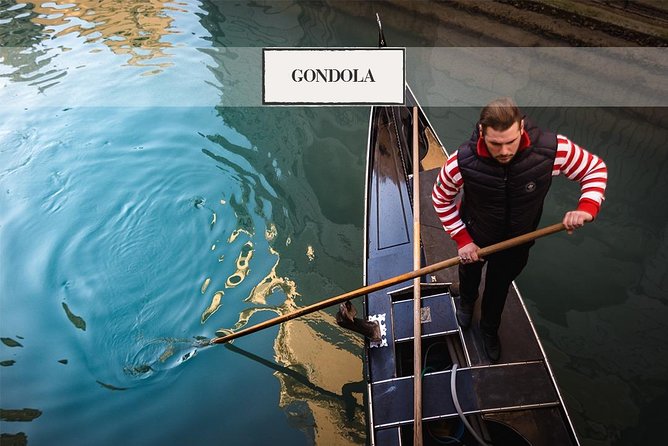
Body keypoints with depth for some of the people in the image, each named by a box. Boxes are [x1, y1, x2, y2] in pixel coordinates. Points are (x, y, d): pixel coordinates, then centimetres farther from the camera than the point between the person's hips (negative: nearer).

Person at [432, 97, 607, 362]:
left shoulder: (553, 149, -36)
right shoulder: (461, 162, -37)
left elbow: (595, 169, -17)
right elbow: (441, 199, -16)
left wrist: (587, 208, -34)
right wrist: (462, 240, -19)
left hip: (517, 240, 0)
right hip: (474, 238, 0)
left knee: (499, 288, 25)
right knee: (469, 273, 32)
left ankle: (490, 330, 58)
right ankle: (467, 300, 70)